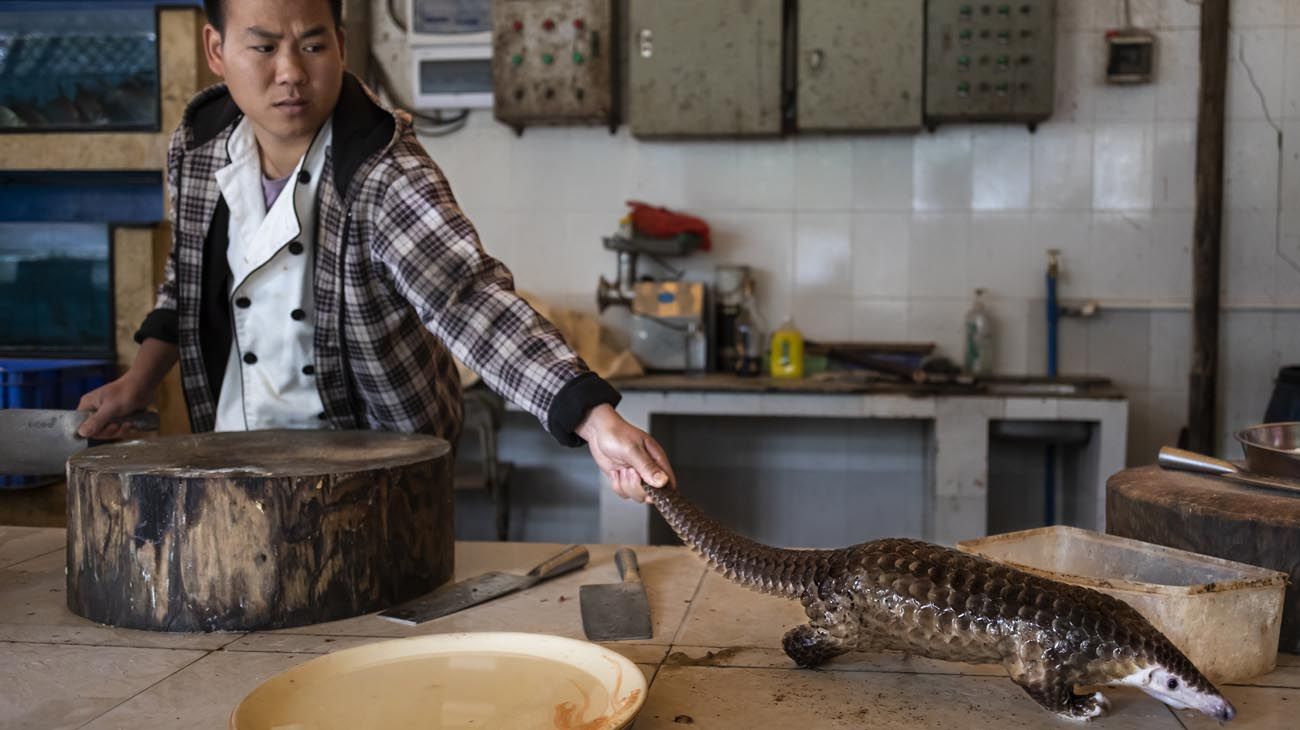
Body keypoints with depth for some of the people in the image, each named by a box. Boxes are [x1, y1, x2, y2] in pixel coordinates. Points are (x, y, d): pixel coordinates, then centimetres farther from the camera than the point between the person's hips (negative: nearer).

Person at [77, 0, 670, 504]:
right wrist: (141, 377, -1)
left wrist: (596, 419, -55)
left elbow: (470, 298, -41)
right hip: (233, 455, 5)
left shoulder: (385, 176, -27)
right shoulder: (197, 145, -8)